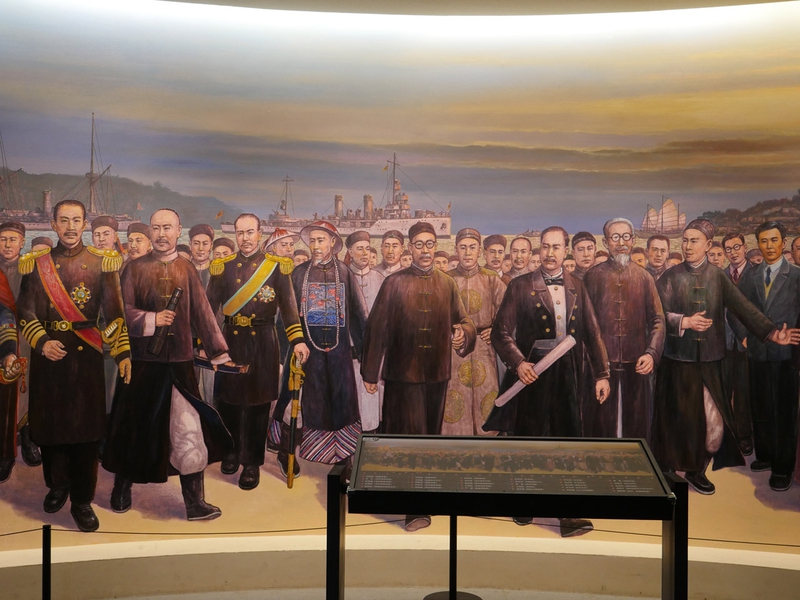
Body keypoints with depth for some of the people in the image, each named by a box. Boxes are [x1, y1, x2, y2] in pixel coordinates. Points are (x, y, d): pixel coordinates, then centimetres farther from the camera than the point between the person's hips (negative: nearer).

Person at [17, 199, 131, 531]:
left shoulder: (101, 262, 2)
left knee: (87, 428, 1)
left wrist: (123, 353, -9)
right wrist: (42, 342, -12)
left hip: (86, 355, -1)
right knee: (50, 423, 9)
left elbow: (114, 312, -1)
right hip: (48, 355, 2)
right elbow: (25, 313, 4)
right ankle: (57, 485, 32)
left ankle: (82, 500, 13)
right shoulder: (37, 263, 5)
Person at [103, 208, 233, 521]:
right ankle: (122, 488, 32)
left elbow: (202, 313, 4)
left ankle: (194, 501, 5)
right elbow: (123, 309, -4)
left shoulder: (187, 269, 6)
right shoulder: (136, 268, 3)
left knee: (189, 430, -3)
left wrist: (219, 353, 1)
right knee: (134, 426, 11)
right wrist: (151, 319, -19)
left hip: (179, 361, 0)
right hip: (141, 360, 0)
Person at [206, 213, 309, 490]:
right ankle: (232, 450, 31)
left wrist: (297, 340, -11)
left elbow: (288, 306, -1)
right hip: (230, 340, 2)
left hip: (263, 342, -2)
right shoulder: (223, 267, 4)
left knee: (258, 402, 2)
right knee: (227, 399, 7)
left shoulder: (276, 266, 0)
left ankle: (252, 462, 15)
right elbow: (210, 307, 5)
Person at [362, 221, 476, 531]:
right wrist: (370, 372, -2)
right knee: (409, 436, -2)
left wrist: (463, 332, -17)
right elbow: (377, 328, -2)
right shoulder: (394, 283, -2)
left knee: (430, 436, 12)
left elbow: (463, 320, 8)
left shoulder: (447, 285, 7)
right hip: (403, 372, -3)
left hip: (437, 373, 3)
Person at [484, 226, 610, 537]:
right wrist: (518, 363, -18)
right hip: (532, 374, -2)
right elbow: (501, 331, -5)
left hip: (567, 375, 2)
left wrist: (601, 374, 5)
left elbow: (592, 333, 9)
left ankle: (569, 514, 10)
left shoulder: (577, 287, 9)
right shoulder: (521, 286, -1)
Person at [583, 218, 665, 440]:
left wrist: (652, 354, -11)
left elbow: (657, 319, 4)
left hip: (636, 367, 1)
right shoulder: (593, 276, 3)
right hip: (601, 366, -1)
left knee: (636, 425, 8)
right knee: (599, 425, 5)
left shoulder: (644, 277, 7)